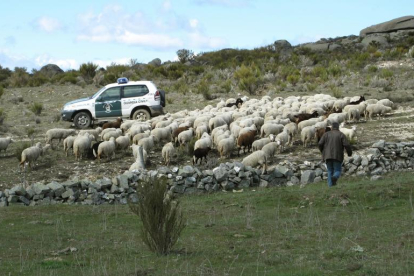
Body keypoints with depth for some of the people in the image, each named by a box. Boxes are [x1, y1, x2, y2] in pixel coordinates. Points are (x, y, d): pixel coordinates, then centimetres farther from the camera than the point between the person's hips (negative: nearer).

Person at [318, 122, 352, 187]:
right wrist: (349, 153, 10)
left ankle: (331, 186, -1)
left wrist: (323, 151, 20)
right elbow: (347, 145, -8)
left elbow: (320, 144, 0)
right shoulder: (341, 135, 2)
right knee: (337, 172, 3)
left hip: (328, 156, 2)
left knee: (330, 171, 13)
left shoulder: (326, 134, 7)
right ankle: (334, 178, -31)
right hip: (337, 156, -2)